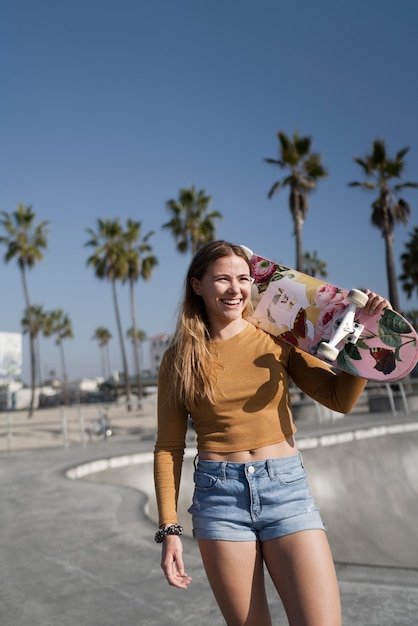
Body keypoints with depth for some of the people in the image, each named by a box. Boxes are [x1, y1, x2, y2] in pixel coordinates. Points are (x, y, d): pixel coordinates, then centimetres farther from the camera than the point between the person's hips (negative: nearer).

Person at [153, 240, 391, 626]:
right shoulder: (180, 360, 2)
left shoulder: (275, 338, 4)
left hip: (286, 488, 1)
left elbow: (340, 398, 1)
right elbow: (169, 449, 3)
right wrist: (169, 529, -1)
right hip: (219, 496, 0)